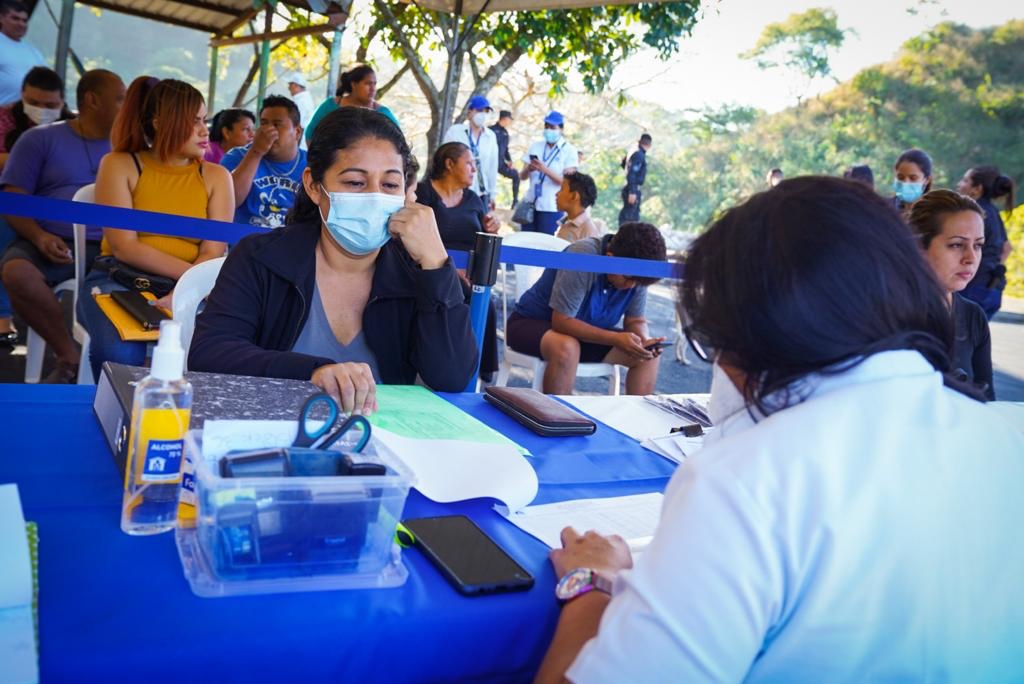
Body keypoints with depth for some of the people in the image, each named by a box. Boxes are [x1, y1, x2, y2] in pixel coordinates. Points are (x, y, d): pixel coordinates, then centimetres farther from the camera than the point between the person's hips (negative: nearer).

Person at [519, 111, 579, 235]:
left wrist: (545, 170, -24)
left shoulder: (569, 150, -2)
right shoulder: (535, 146, 10)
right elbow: (522, 176, 9)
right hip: (530, 205, 4)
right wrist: (528, 169, -15)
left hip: (552, 208, -4)